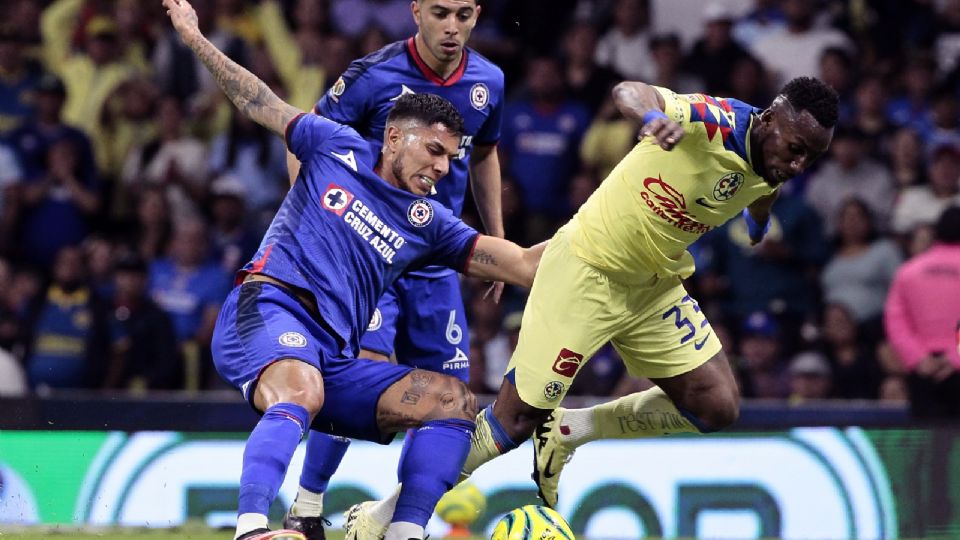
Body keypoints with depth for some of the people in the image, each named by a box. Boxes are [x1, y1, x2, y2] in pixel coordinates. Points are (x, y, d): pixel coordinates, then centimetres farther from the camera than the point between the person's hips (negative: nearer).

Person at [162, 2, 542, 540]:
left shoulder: (429, 224, 18)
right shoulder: (340, 149, 13)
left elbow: (523, 264, 10)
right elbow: (260, 103, 20)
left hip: (335, 361, 5)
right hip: (270, 308, -5)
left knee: (454, 399, -10)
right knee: (302, 391, -39)